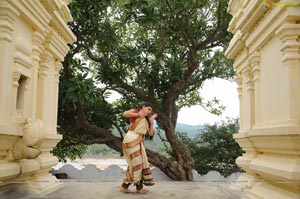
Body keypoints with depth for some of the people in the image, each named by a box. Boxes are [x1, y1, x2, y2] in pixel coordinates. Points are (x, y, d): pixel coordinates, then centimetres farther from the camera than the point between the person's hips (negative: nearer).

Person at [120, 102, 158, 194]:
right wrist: (138, 114, -11)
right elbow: (125, 114, -17)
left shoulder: (146, 121, 24)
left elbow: (151, 134, 15)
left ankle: (124, 186, 16)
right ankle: (139, 187, 7)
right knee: (137, 163, -3)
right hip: (131, 140, -9)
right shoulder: (136, 111, 4)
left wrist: (151, 122, 8)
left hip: (139, 142, 9)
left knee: (134, 164, 10)